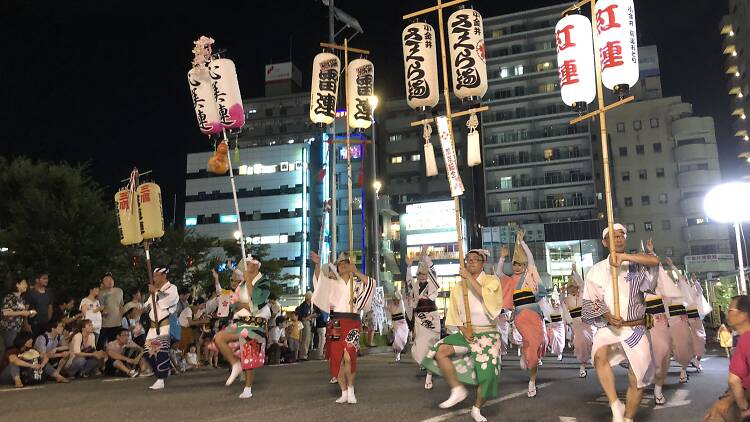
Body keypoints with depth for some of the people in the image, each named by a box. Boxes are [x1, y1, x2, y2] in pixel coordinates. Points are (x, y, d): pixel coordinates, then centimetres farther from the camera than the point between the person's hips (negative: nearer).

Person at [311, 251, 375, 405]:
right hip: (336, 324, 3)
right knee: (337, 359, 2)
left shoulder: (358, 283, 11)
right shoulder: (333, 284, 14)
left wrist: (356, 272, -10)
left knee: (348, 357, -18)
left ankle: (351, 390, 1)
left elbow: (371, 284, -8)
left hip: (352, 323, -2)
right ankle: (344, 393, 15)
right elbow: (319, 280, -3)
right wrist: (317, 264, -18)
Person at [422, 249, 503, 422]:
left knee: (488, 375, -11)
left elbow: (486, 296, -22)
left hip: (487, 334, -3)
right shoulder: (458, 287, 11)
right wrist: (463, 329, -8)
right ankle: (458, 390, -8)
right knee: (439, 350, -22)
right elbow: (454, 314, 9)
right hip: (466, 333, 3)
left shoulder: (492, 281, 0)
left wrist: (469, 277, -21)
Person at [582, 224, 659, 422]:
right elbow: (591, 300, 1)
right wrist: (607, 316, -15)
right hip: (608, 326, 0)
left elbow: (656, 261, -18)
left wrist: (624, 257, -21)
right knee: (600, 355, -30)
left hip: (635, 329, 1)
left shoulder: (635, 264, 3)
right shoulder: (598, 269, 4)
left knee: (637, 379, 1)